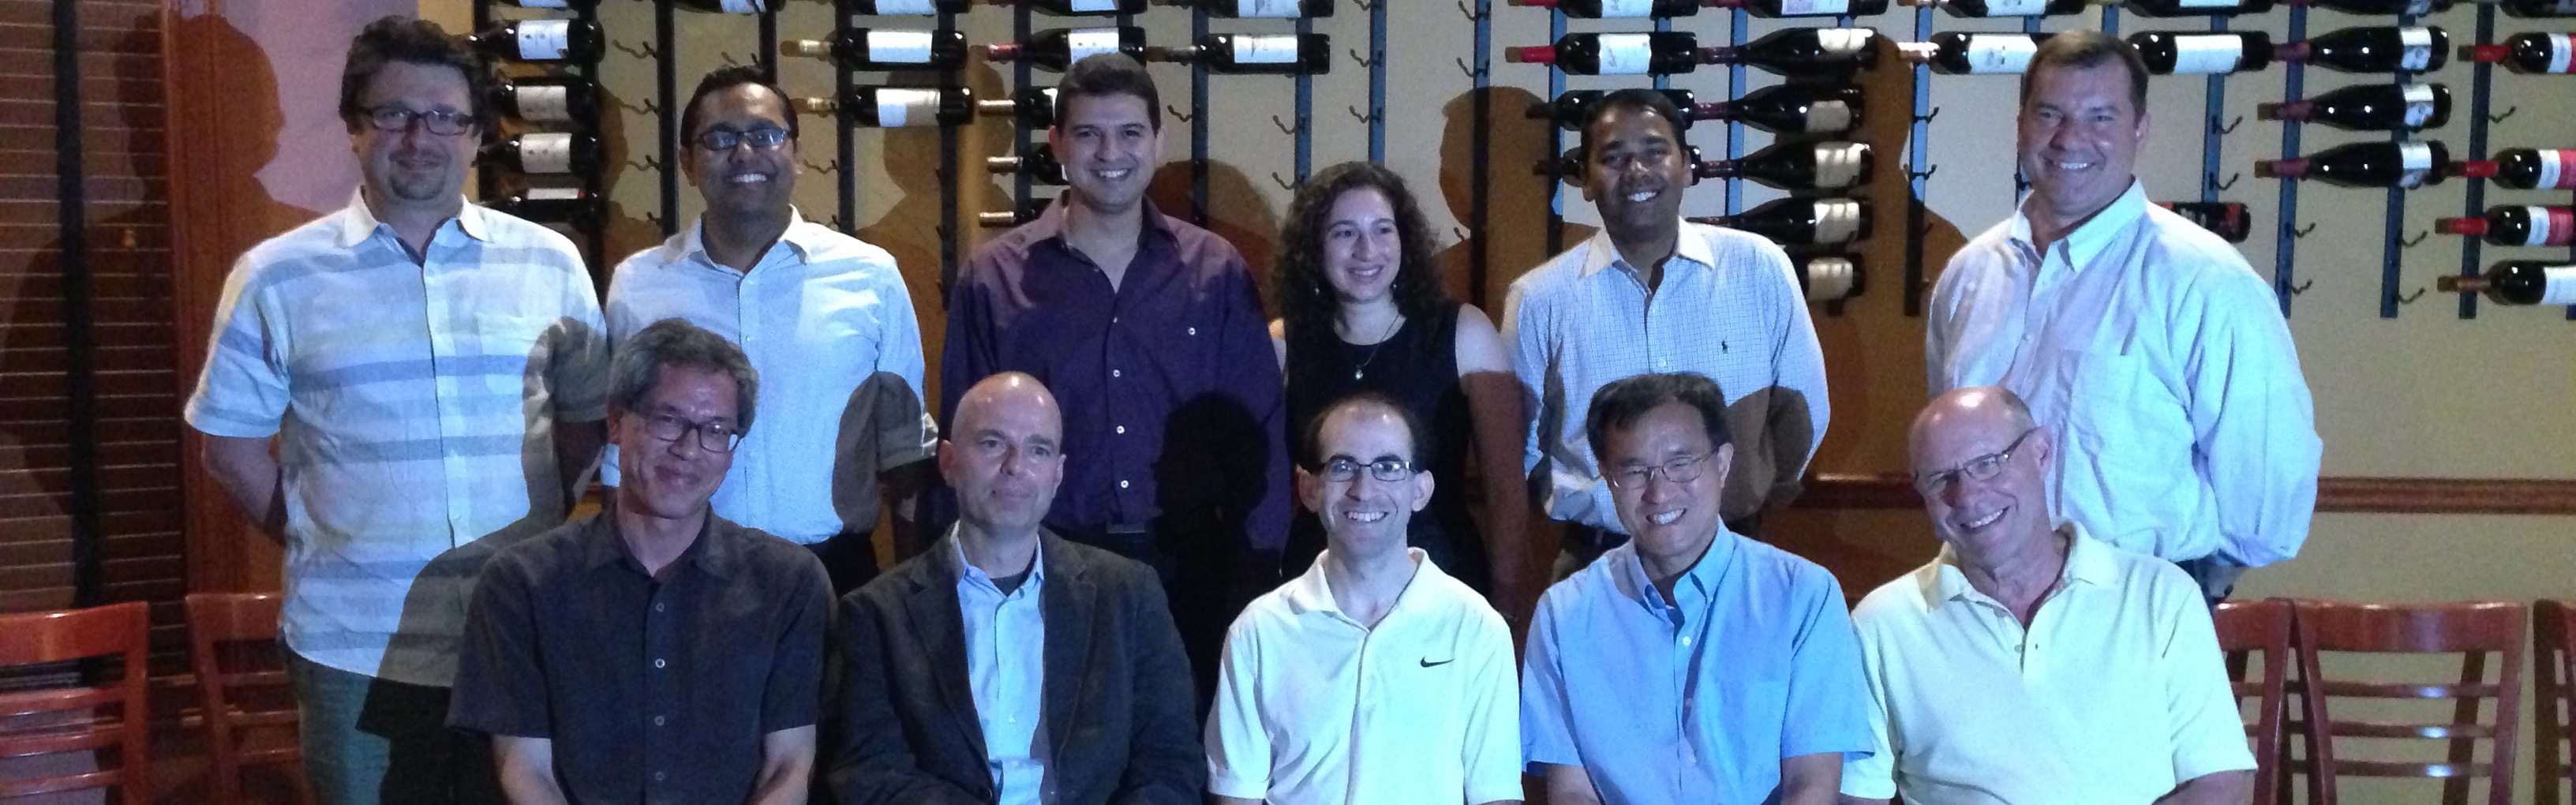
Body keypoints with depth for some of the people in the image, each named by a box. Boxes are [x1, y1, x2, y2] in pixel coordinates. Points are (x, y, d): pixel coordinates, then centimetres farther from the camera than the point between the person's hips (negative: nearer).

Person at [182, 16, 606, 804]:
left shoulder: (550, 265, 4)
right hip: (355, 646, -1)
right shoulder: (276, 277, 2)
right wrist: (319, 542, 2)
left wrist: (543, 530, 2)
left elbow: (588, 415, 12)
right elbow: (232, 449, 7)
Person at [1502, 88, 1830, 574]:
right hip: (1596, 561, 0)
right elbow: (1517, 442, 3)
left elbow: (1804, 402, 5)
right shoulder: (1538, 300, -4)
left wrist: (1759, 495, 2)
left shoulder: (1759, 269, -2)